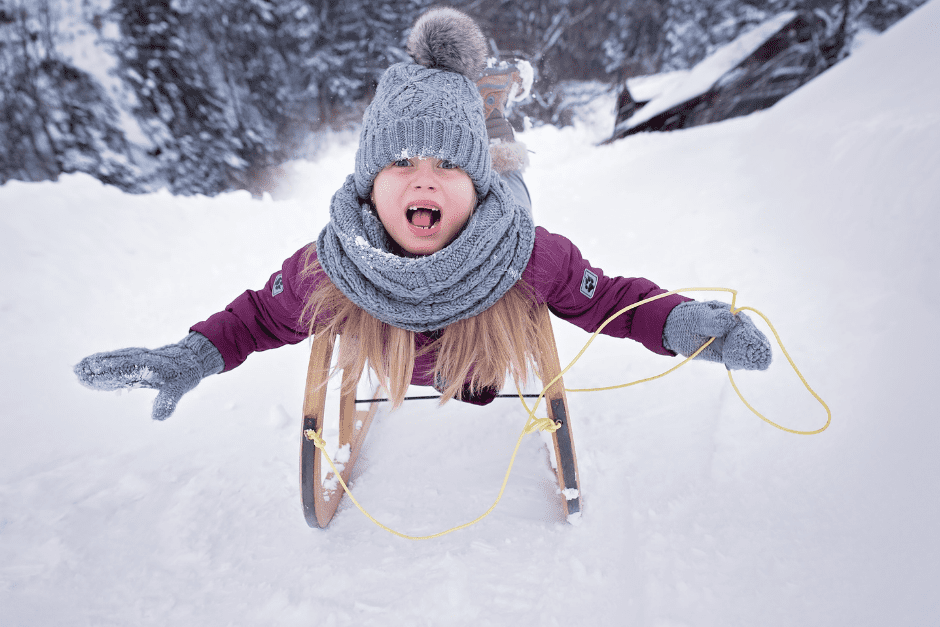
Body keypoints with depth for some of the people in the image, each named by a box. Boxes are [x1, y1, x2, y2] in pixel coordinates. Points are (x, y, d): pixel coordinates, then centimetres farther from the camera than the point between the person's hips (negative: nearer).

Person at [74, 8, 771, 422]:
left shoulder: (533, 256, -43)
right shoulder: (329, 268, -39)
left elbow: (611, 299, -29)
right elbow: (263, 314, -20)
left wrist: (683, 323, -46)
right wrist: (191, 358, -35)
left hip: (496, 375, -1)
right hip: (395, 378, 1)